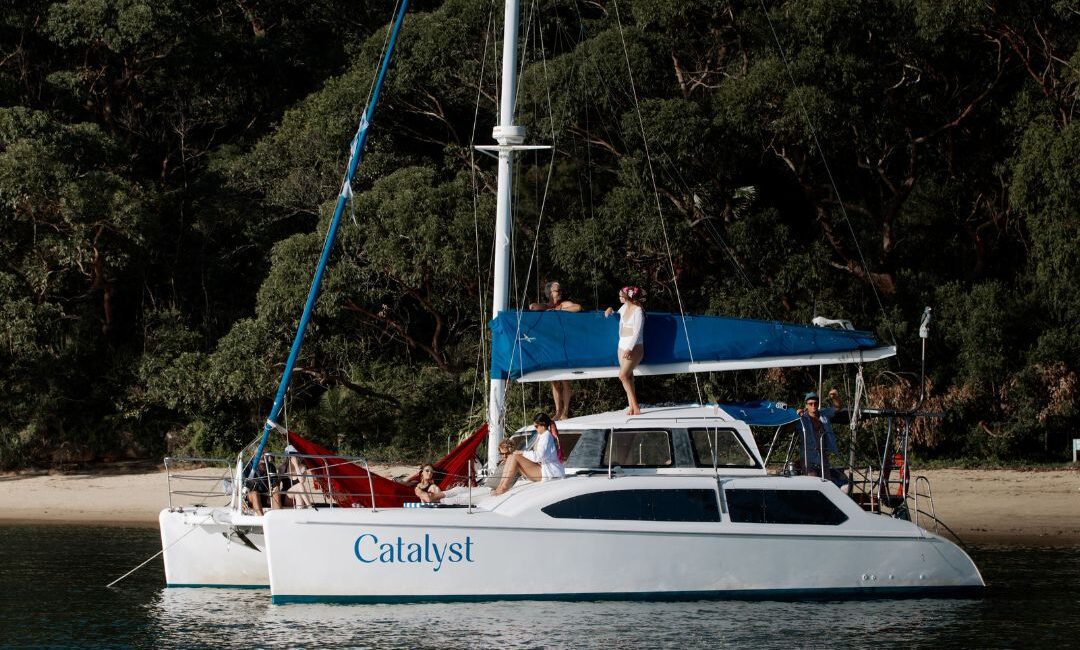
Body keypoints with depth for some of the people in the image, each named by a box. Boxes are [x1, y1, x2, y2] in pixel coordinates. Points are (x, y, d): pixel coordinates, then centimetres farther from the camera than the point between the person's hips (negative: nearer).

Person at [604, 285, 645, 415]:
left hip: (634, 347, -8)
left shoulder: (638, 310, -12)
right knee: (627, 376, 3)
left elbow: (637, 332, -17)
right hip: (622, 346, 8)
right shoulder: (624, 308, 12)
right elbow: (616, 316, 36)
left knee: (623, 375, -18)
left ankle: (635, 407, -13)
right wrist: (610, 310, 14)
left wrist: (630, 349, -24)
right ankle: (632, 407, 3)